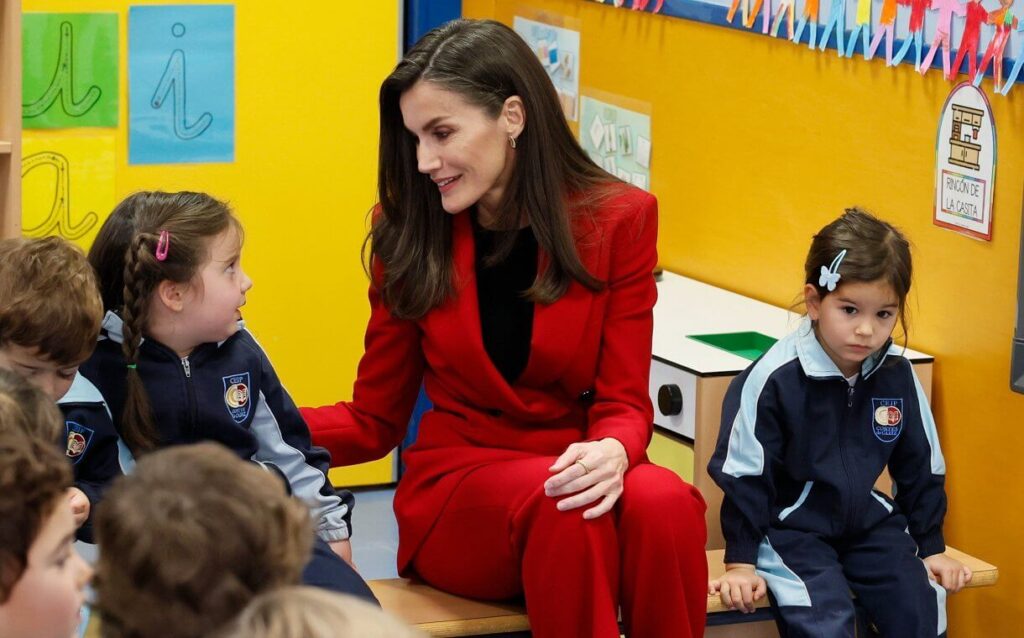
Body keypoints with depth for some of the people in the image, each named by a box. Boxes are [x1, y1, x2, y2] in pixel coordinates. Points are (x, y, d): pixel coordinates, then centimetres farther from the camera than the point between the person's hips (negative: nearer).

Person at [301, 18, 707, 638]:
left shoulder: (619, 220, -1)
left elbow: (624, 402, -3)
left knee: (661, 501, -35)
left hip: (572, 472, 1)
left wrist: (613, 451, -28)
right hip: (454, 488, 0)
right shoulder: (410, 233, 1)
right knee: (563, 506, -36)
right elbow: (374, 418, 6)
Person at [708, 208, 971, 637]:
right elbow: (744, 473, -9)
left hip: (870, 524, 5)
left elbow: (920, 469, 12)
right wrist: (741, 562, -8)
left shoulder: (898, 375, -2)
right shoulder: (774, 377, -16)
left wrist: (931, 546, 14)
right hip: (792, 529, -5)